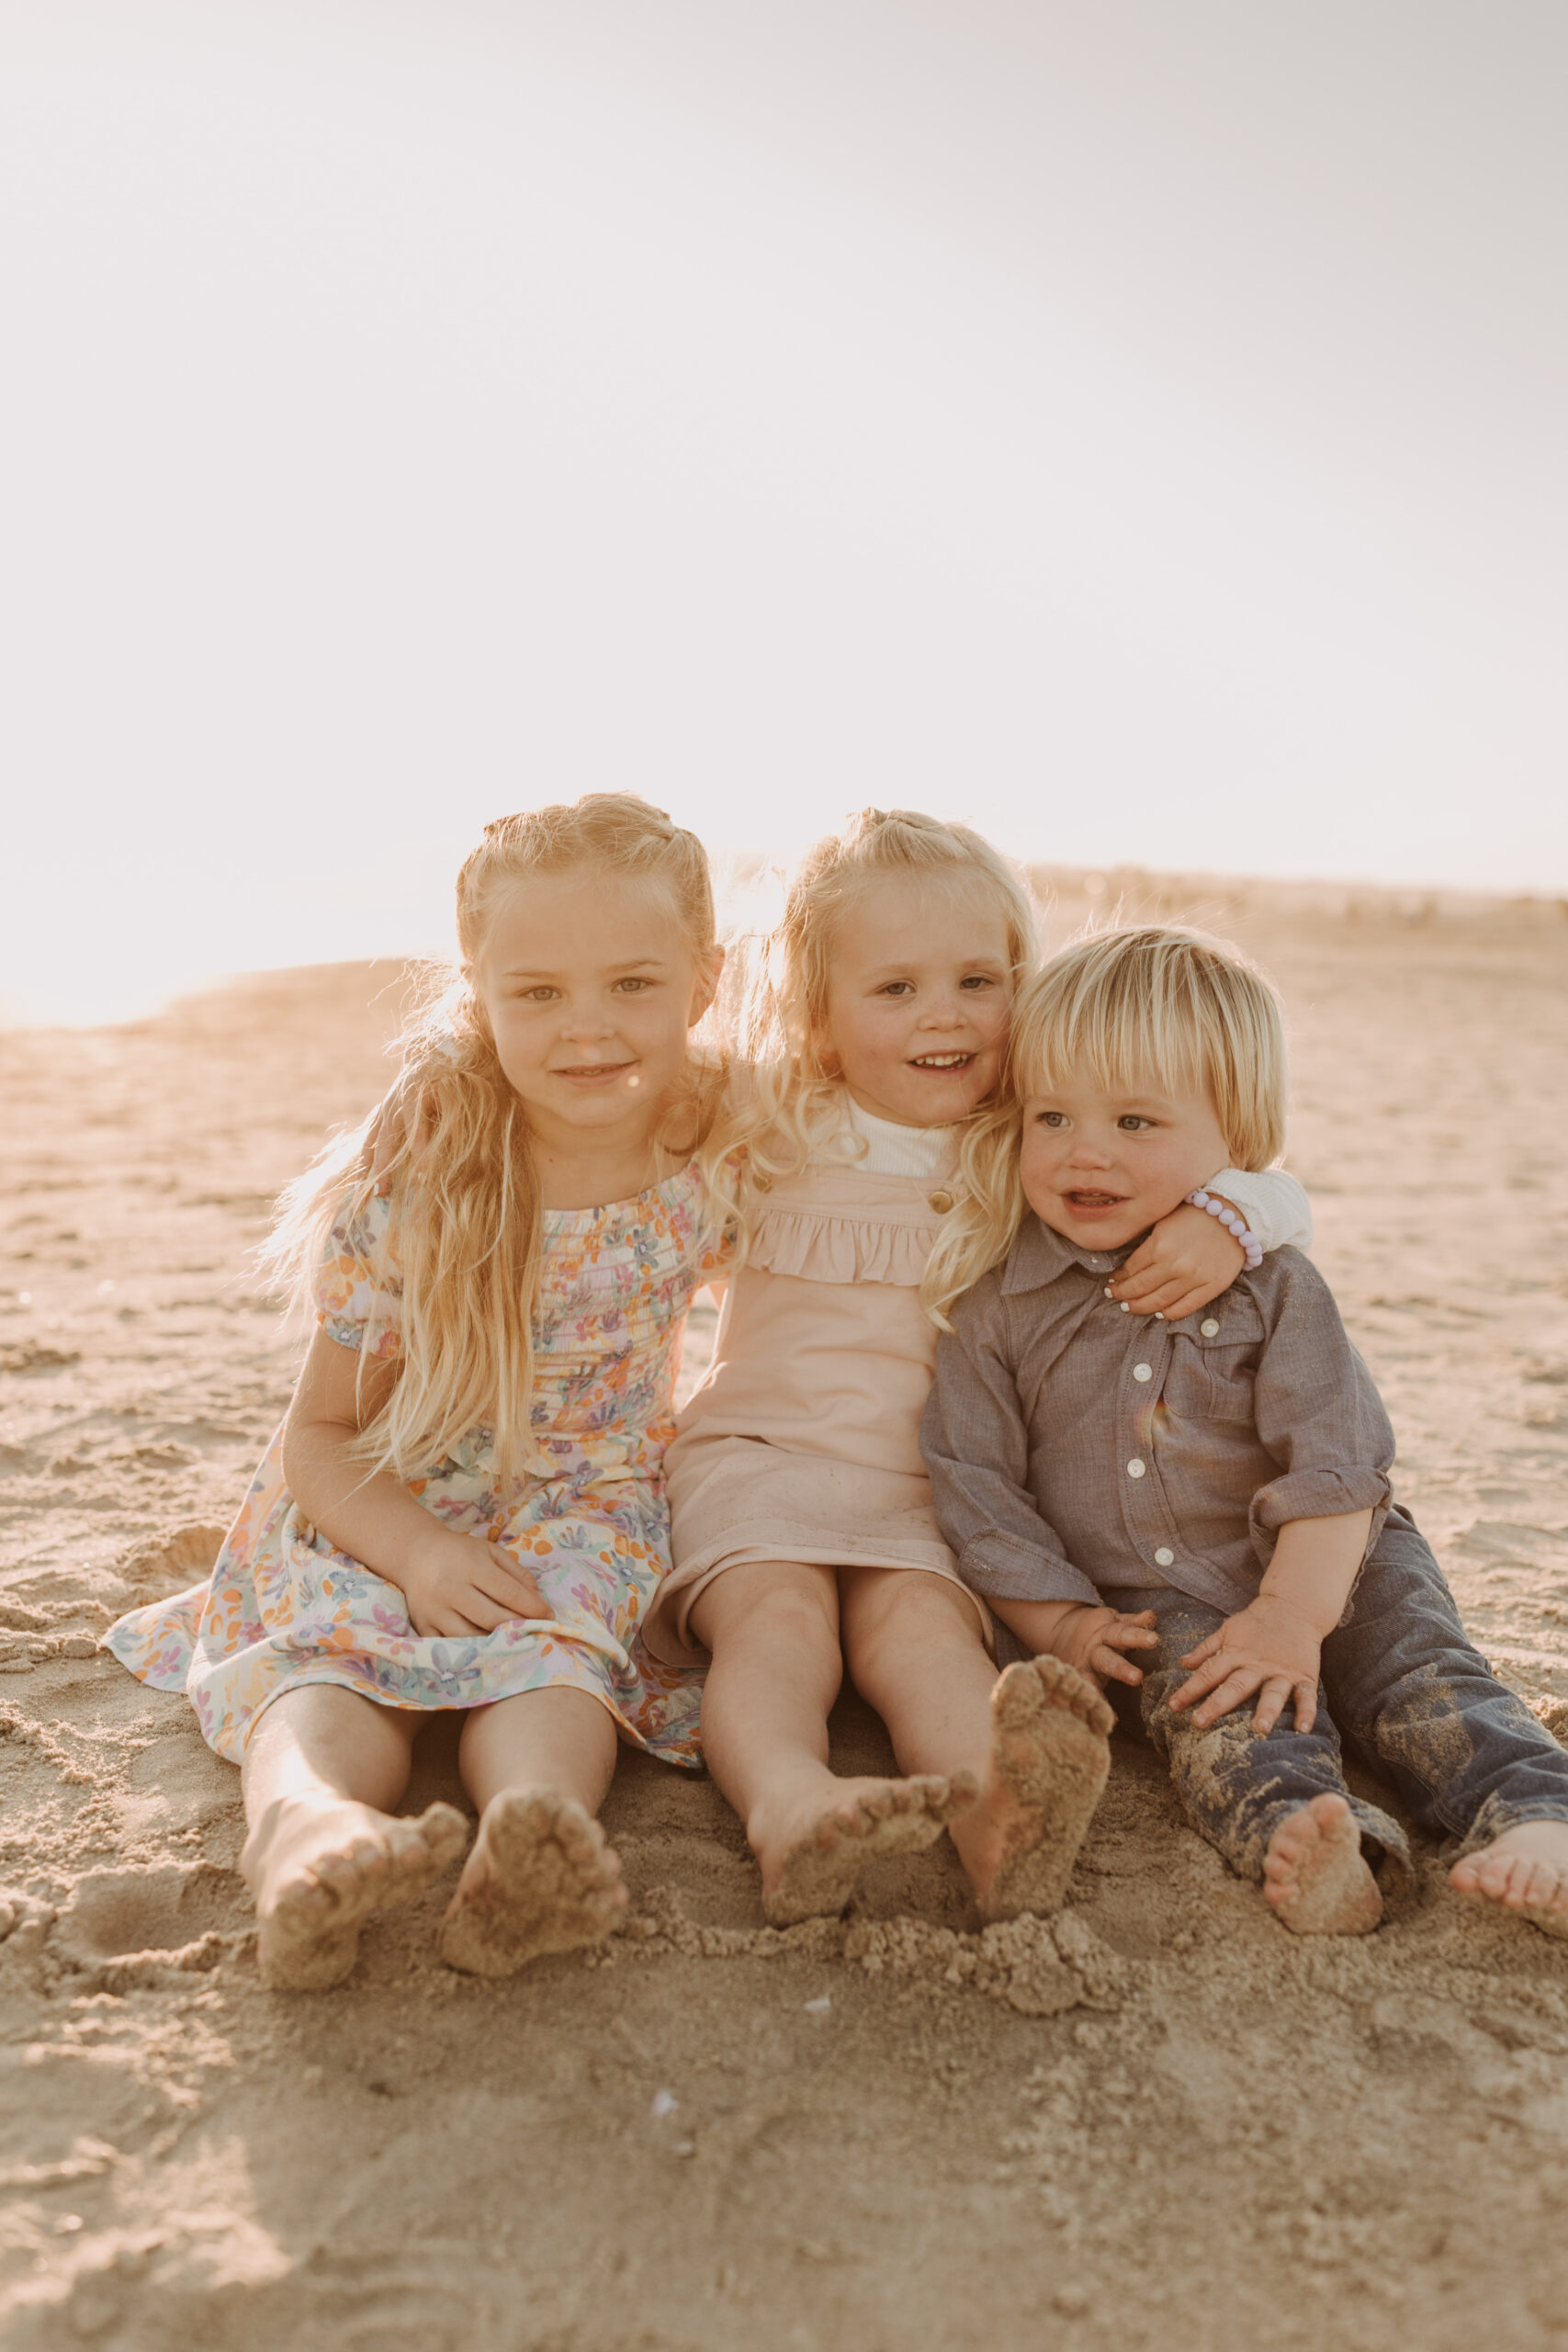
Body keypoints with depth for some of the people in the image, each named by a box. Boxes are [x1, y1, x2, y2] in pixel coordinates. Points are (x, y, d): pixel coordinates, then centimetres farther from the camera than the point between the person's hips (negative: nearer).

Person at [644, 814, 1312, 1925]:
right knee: (776, 1615, -30)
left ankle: (999, 1823, -56)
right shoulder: (776, 1137, 5)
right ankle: (794, 1812, -54)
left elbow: (1276, 1192, 4)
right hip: (759, 1458, 0)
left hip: (937, 1499, 0)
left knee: (921, 1624, -30)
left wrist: (1224, 1216, -16)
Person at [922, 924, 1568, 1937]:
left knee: (1418, 1667, -21)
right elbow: (978, 1490, -2)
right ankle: (1293, 1826, -49)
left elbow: (1335, 1462, -11)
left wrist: (1291, 1616, -22)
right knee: (1201, 1697, -29)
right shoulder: (995, 1310, -5)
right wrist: (1062, 1624, -9)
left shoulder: (1273, 1285, -7)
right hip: (1145, 1605, -1)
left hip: (1324, 1571, 2)